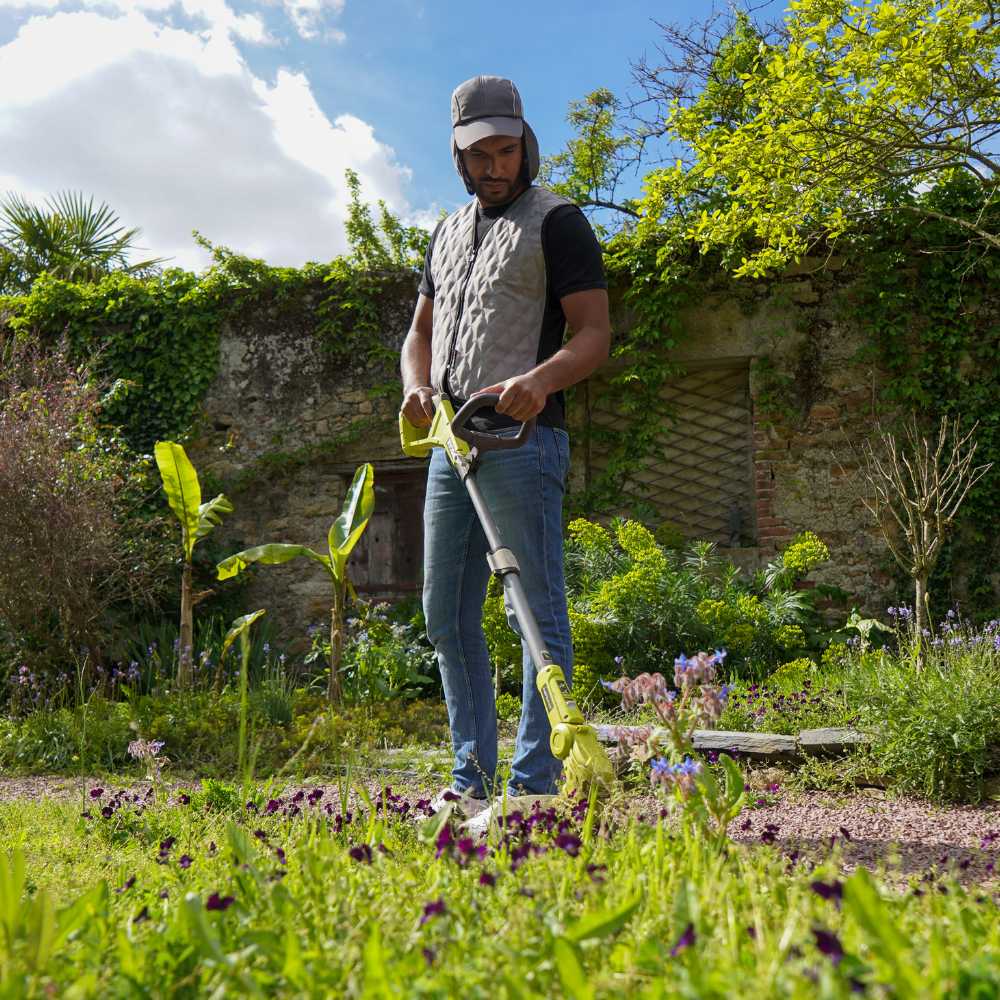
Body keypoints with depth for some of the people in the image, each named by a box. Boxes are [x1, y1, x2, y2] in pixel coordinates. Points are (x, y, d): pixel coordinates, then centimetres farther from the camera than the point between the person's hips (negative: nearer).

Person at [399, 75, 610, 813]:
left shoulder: (557, 223, 1)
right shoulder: (448, 233, 22)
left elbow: (595, 334, -7)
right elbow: (421, 331, 24)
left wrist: (542, 377, -27)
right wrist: (417, 386, 2)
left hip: (522, 441, -7)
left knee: (536, 608, -5)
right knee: (447, 614, 8)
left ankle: (535, 784, -2)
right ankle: (472, 779, 17)